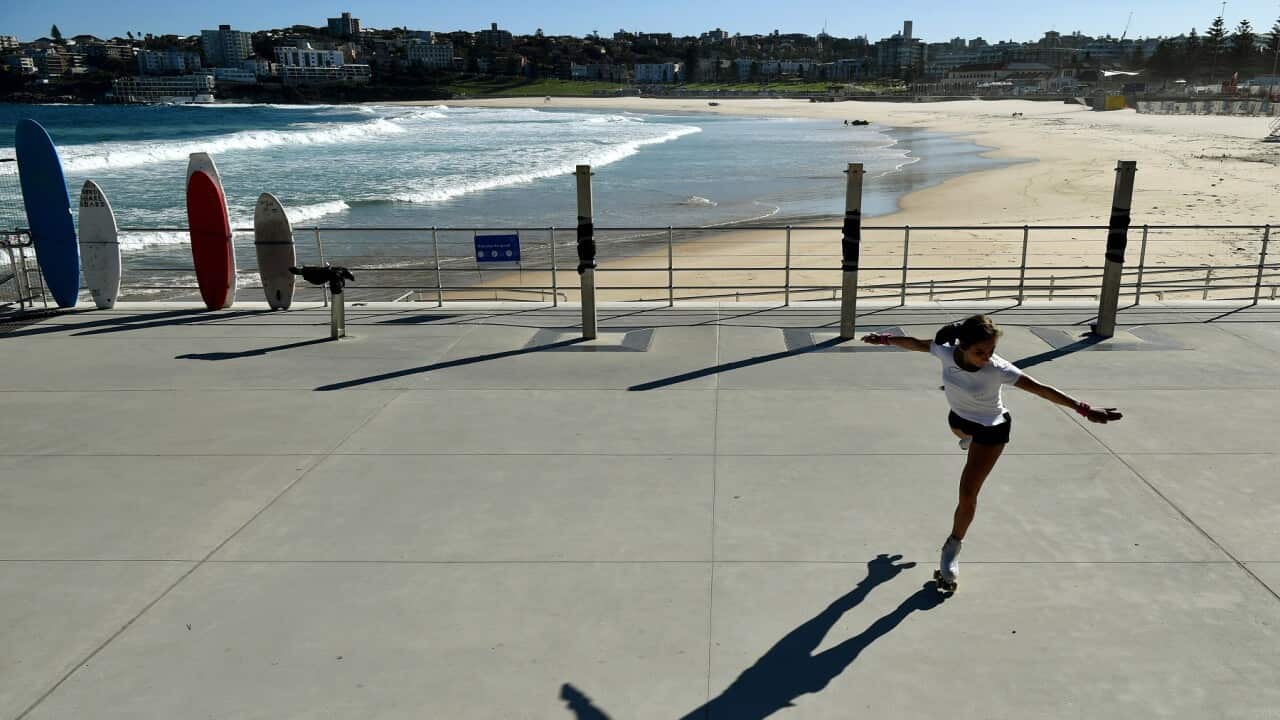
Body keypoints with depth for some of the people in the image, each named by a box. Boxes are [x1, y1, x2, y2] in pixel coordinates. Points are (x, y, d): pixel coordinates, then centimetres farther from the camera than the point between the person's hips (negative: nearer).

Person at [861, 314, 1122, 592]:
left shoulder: (997, 369, -39)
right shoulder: (946, 351, -29)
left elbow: (1042, 389, -38)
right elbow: (915, 343, -10)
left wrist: (1084, 409, -42)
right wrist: (886, 339, 3)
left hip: (991, 429, -5)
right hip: (959, 417, 5)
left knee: (967, 493, -7)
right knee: (962, 434, 43)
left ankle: (952, 549, 15)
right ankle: (970, 439, 85)